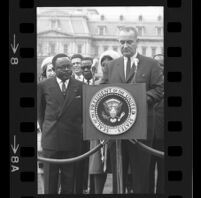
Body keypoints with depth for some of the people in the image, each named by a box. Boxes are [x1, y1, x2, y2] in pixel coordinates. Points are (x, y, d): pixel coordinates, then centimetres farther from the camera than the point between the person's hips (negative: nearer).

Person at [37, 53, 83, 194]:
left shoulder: (80, 86, 1)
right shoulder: (44, 86, 2)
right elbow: (40, 111, 12)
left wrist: (78, 128, 4)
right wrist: (45, 129, 9)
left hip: (73, 140, 0)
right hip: (50, 139, 0)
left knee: (69, 180, 6)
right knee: (50, 181, 6)